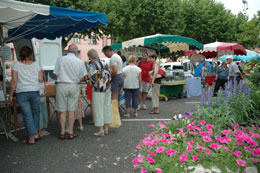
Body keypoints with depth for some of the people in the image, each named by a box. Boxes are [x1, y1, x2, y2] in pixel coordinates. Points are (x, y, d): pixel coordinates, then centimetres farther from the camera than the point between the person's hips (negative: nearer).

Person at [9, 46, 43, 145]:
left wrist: (11, 95, 0)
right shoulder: (35, 64, 4)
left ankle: (32, 137, 7)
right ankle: (36, 133, 22)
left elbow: (14, 81, -6)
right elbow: (40, 80, 2)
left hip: (21, 93, -1)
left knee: (27, 115, 3)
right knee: (36, 112, 17)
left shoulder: (16, 65, -1)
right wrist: (41, 73, 23)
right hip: (35, 92, 1)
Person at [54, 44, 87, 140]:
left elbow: (56, 75, 1)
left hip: (62, 85, 0)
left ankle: (62, 133, 14)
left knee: (63, 111, 6)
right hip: (74, 86, 1)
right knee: (71, 110, 8)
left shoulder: (60, 59, -2)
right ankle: (71, 133, 14)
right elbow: (82, 77, 3)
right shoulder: (80, 62, 0)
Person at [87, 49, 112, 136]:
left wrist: (89, 75, 1)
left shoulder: (94, 65, -12)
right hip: (107, 89, 8)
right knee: (106, 108, 11)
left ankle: (101, 131, 5)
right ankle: (106, 129, 21)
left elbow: (94, 79, -17)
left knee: (99, 110, 0)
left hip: (98, 90, -8)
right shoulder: (105, 63, 10)